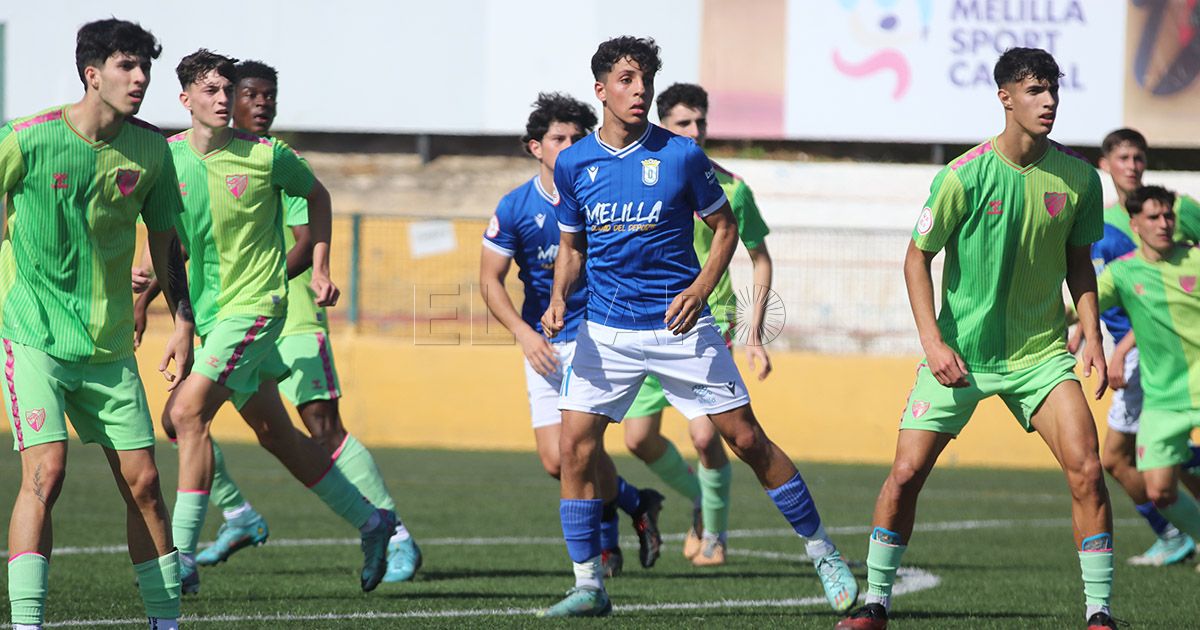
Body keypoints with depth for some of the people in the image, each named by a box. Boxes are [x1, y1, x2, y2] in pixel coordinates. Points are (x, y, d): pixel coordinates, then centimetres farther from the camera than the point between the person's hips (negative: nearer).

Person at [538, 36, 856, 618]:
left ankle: (822, 553, 11)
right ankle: (588, 586, 1)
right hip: (606, 330, 2)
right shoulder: (573, 164, 2)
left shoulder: (681, 156, -6)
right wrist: (558, 298, -4)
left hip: (679, 325, -2)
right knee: (575, 446, -8)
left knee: (747, 438, -2)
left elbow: (726, 227, 4)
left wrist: (701, 289, -12)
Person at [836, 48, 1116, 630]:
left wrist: (1091, 335, 0)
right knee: (906, 473, -6)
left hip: (1040, 353, 2)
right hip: (960, 354, -2)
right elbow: (917, 257, -5)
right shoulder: (965, 176, -13)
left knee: (1086, 468, -15)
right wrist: (933, 342, -14)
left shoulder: (1077, 177, -3)